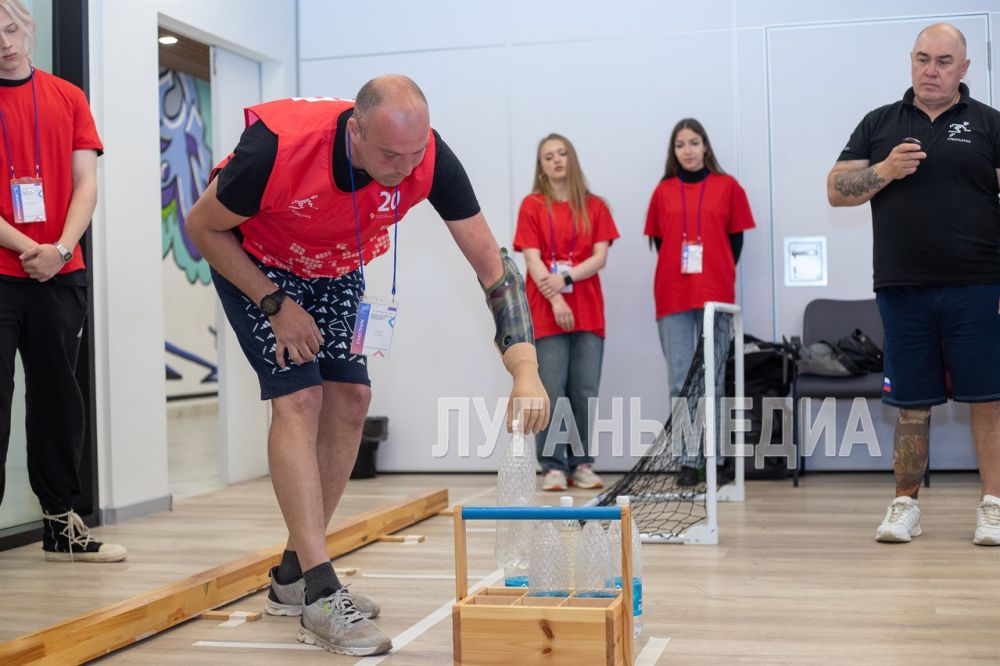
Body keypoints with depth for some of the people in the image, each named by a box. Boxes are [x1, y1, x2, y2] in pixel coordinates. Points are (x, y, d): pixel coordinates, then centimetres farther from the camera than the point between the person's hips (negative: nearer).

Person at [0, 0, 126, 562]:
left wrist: (60, 248, -9)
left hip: (60, 276, 3)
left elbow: (86, 183, 5)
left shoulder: (68, 98, 11)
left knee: (60, 398, 9)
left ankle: (62, 523, 19)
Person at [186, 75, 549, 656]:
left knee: (350, 398, -2)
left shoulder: (430, 159, -30)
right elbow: (203, 227, -20)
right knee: (300, 397, -18)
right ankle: (321, 597, -16)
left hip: (336, 269, 5)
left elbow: (493, 263, -26)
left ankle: (295, 575, 13)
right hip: (253, 263, -5)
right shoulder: (278, 148, -39)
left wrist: (526, 373, -35)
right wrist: (276, 305, -25)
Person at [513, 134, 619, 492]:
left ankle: (582, 464, 11)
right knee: (552, 391, -5)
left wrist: (565, 278, -14)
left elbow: (600, 257, 2)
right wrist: (556, 301, -15)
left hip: (588, 311, 2)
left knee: (586, 391, 2)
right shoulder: (532, 206, 4)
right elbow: (532, 259, -5)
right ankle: (553, 467, 1)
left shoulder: (594, 207, 10)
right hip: (547, 311, -2)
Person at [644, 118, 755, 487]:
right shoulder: (663, 191, 10)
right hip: (673, 298, 1)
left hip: (716, 296, -1)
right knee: (681, 382, 0)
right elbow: (659, 240, 13)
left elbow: (736, 239, 7)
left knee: (712, 380, 2)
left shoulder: (727, 187, 5)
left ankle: (712, 457, 9)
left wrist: (719, 278, 0)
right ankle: (689, 460, 5)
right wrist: (679, 276, 3)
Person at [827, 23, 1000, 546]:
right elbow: (836, 189, 9)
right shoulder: (880, 124, 12)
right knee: (911, 403, 8)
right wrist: (885, 170, -10)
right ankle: (905, 504, 17)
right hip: (902, 289, 2)